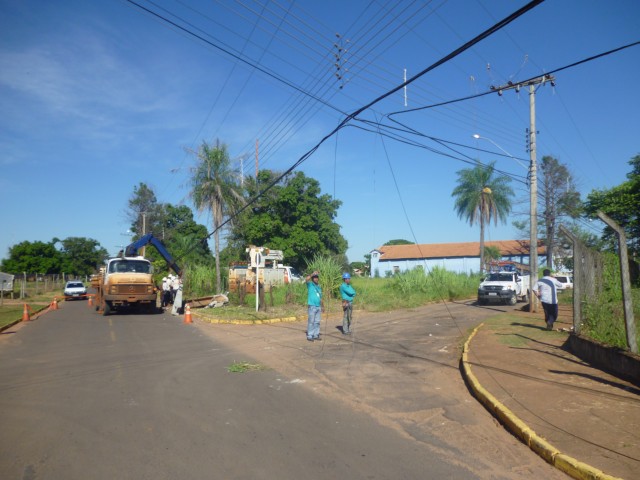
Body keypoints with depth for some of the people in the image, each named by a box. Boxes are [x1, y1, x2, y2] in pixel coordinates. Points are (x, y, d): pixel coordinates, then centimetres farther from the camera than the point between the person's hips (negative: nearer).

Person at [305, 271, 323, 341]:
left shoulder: (319, 287, 17)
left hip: (318, 307, 6)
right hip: (312, 306, -6)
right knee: (311, 321, -5)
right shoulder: (310, 285, 0)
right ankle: (309, 336, -1)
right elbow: (307, 279, -22)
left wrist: (323, 306, 21)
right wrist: (313, 274, -16)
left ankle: (316, 335, 17)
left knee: (317, 322, 9)